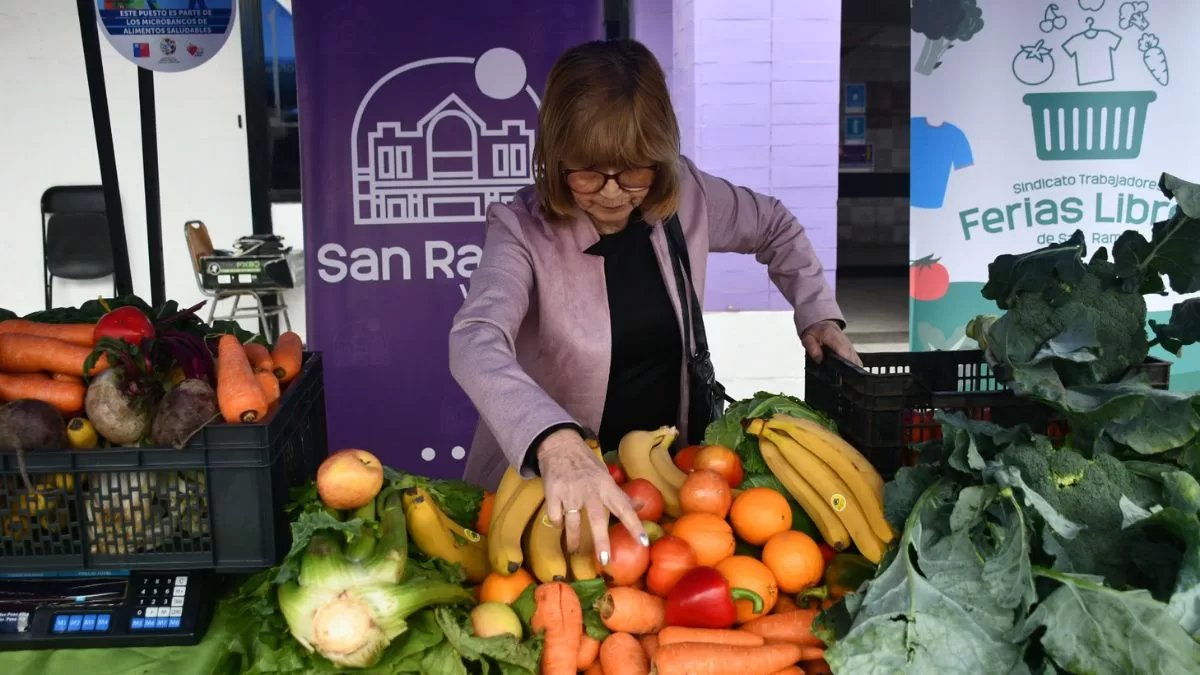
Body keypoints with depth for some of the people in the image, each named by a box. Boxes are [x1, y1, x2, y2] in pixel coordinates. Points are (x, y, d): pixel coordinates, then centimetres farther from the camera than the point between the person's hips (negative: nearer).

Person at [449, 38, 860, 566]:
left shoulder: (687, 198, -5)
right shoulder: (523, 229, -18)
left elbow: (776, 228, 15)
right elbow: (475, 342, -36)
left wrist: (817, 312, 3)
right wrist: (555, 443, -52)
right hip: (541, 485, -2)